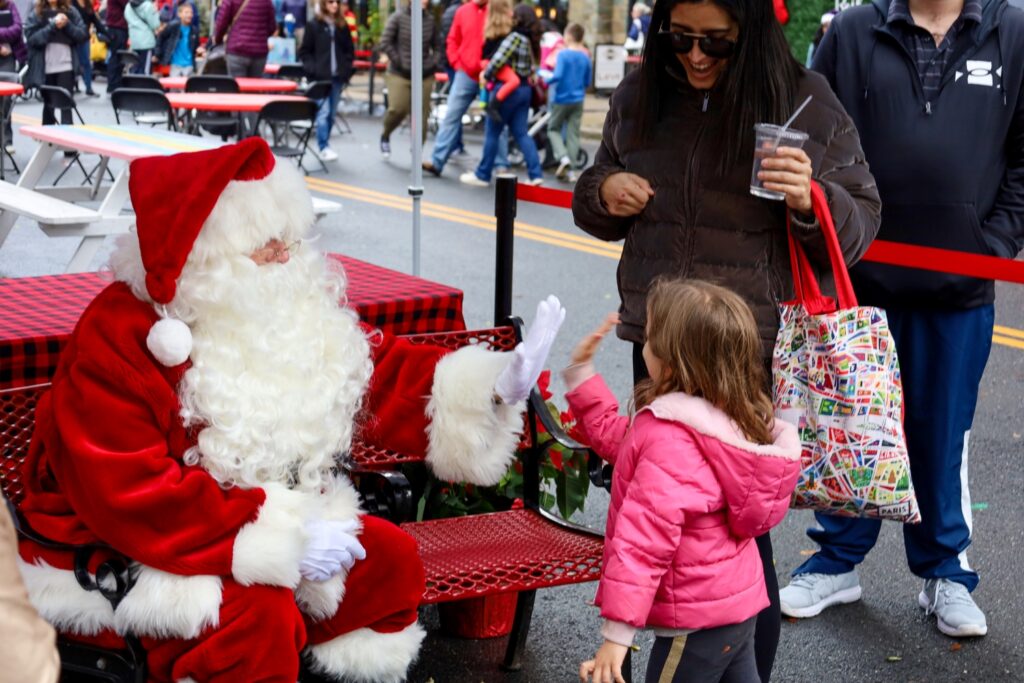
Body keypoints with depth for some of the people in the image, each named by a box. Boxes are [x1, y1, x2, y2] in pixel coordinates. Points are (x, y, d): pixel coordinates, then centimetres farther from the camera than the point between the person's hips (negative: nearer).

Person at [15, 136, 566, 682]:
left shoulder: (293, 307, 0)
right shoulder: (118, 339, -23)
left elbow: (379, 374, 5)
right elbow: (130, 494, -29)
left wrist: (490, 386, -9)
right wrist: (277, 539, -31)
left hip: (273, 522, 8)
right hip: (133, 548, -8)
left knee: (390, 560, 0)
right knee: (259, 617, -31)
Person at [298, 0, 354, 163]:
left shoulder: (342, 26, 10)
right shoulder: (314, 26, 1)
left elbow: (350, 50, 17)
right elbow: (304, 52, 2)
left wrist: (346, 68, 3)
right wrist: (312, 68, -10)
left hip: (338, 77, 4)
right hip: (320, 77, -4)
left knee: (331, 113, 8)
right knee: (323, 112, -12)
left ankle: (324, 145, 18)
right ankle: (323, 148, -12)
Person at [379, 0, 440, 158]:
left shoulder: (431, 20, 2)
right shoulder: (398, 17, -4)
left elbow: (437, 47, 10)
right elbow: (385, 43, -6)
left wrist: (431, 63, -4)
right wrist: (399, 62, -8)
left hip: (424, 75, 2)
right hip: (398, 74, -2)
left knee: (421, 116, 1)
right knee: (398, 109, -16)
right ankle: (385, 136, 15)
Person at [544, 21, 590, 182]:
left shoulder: (563, 54, -12)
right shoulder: (586, 58, 3)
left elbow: (558, 75, -23)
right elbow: (587, 82, 10)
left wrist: (546, 81, -8)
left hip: (562, 99, -4)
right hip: (578, 101, 4)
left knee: (553, 129, 12)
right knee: (573, 134, 7)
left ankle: (563, 157, -10)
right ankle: (570, 169, 4)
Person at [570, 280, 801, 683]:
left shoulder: (670, 442, -28)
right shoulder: (723, 420, 4)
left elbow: (645, 537, -31)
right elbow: (615, 437, 15)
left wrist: (617, 633, -30)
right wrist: (581, 373, 15)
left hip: (697, 624, -10)